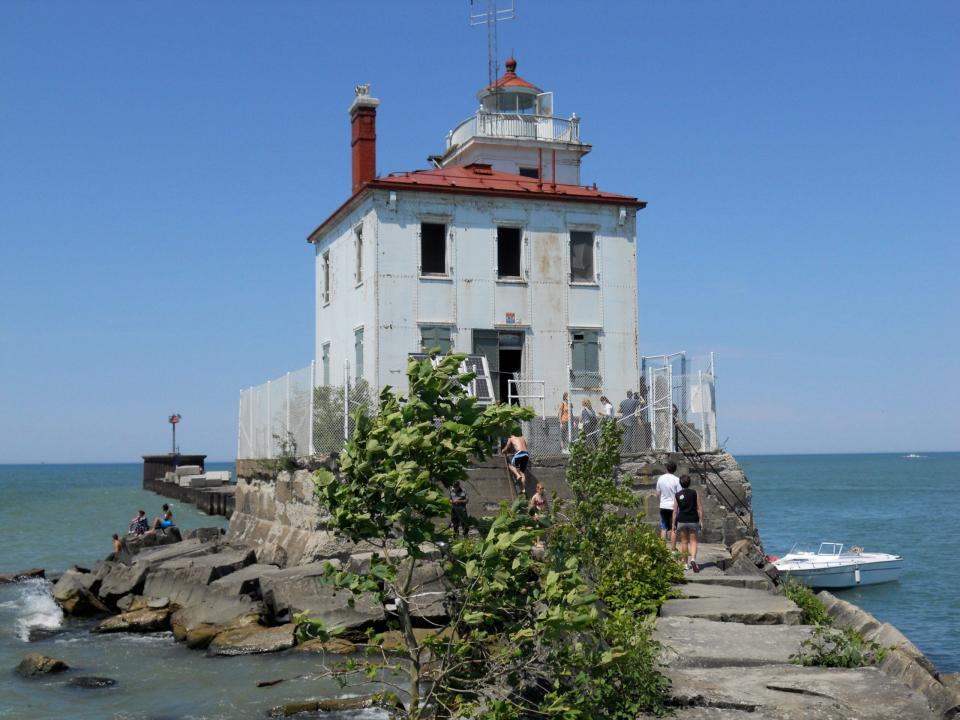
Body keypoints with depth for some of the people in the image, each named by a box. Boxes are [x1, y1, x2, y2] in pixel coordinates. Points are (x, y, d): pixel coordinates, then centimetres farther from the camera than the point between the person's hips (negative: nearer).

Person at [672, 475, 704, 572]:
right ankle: (693, 559, -19)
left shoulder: (677, 495, -1)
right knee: (693, 541, 4)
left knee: (684, 541, 12)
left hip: (681, 521, 1)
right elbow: (700, 508, -4)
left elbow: (675, 511, -1)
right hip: (693, 521, -1)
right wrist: (701, 521, 3)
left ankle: (686, 563, 16)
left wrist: (674, 524, 6)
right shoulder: (695, 493, -3)